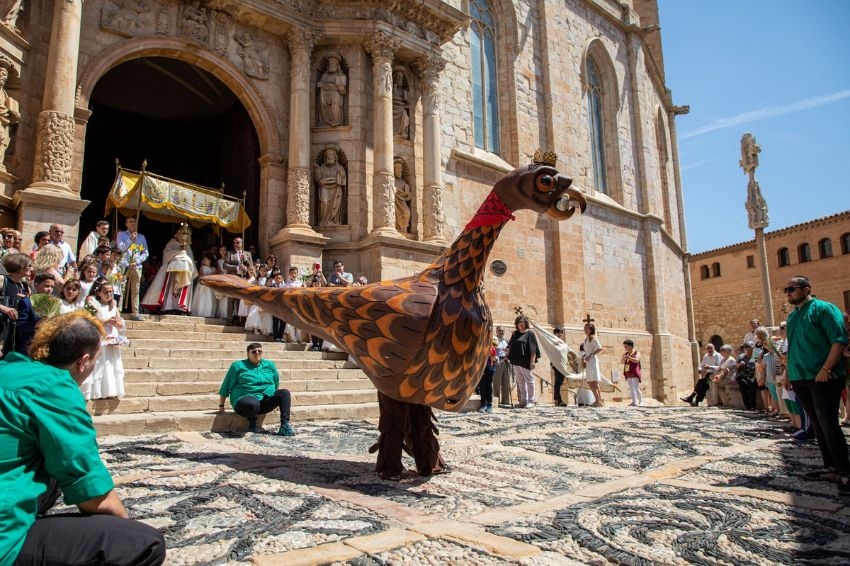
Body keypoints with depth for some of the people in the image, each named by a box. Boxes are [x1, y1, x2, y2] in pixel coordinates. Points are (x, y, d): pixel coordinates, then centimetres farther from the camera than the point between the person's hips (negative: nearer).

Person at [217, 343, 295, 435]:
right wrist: (221, 406, 7)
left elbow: (276, 383, 26)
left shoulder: (270, 365, 14)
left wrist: (276, 401, 27)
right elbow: (226, 387, 7)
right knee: (253, 404, -40)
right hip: (246, 399, -4)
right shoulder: (238, 366, 4)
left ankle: (285, 425, -23)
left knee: (284, 393, -19)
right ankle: (252, 423, -7)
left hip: (266, 402, 5)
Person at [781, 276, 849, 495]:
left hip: (823, 378, -8)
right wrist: (788, 372, 18)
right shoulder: (792, 316, 17)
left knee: (828, 425, -9)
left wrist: (826, 369, -21)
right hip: (800, 379, 8)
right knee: (817, 425, 10)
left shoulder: (823, 308, -7)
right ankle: (831, 468, 18)